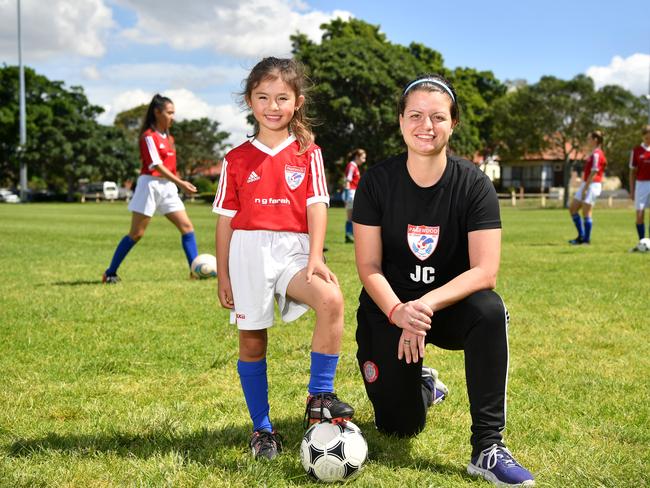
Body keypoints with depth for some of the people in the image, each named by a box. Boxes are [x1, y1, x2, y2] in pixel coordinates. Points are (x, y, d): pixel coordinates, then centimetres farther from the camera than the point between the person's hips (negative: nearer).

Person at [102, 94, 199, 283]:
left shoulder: (168, 137, 15)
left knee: (187, 226, -3)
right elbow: (156, 166, -18)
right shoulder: (149, 136, -10)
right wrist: (180, 183, -24)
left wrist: (179, 183, 11)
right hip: (150, 184, -8)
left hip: (168, 187, 8)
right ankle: (110, 273, 7)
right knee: (136, 234, -4)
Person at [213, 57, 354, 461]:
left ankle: (319, 397, -15)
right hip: (249, 250, 1)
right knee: (252, 342, 5)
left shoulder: (308, 153, 7)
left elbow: (317, 206, -2)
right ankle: (262, 429, 19)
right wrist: (223, 275, 7)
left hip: (293, 249, -1)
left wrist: (315, 256, -15)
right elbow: (226, 219, 10)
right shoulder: (237, 159, 9)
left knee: (331, 300, -29)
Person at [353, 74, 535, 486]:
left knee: (490, 310, -35)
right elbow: (369, 267, -11)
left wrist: (427, 304, -33)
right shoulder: (377, 182, -10)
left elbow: (485, 271, -19)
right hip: (389, 309, 1)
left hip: (450, 307, 0)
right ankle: (422, 387, 35)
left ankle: (488, 447, -27)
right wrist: (398, 312, -30)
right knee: (399, 427, -3)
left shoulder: (474, 184, -12)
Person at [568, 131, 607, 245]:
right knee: (572, 209, 11)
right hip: (586, 185, 10)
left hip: (592, 185, -10)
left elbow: (594, 173, -20)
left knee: (586, 212, -6)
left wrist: (585, 188, -21)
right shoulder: (592, 154, 17)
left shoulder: (597, 154, -14)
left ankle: (586, 239, 1)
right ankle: (581, 236, 15)